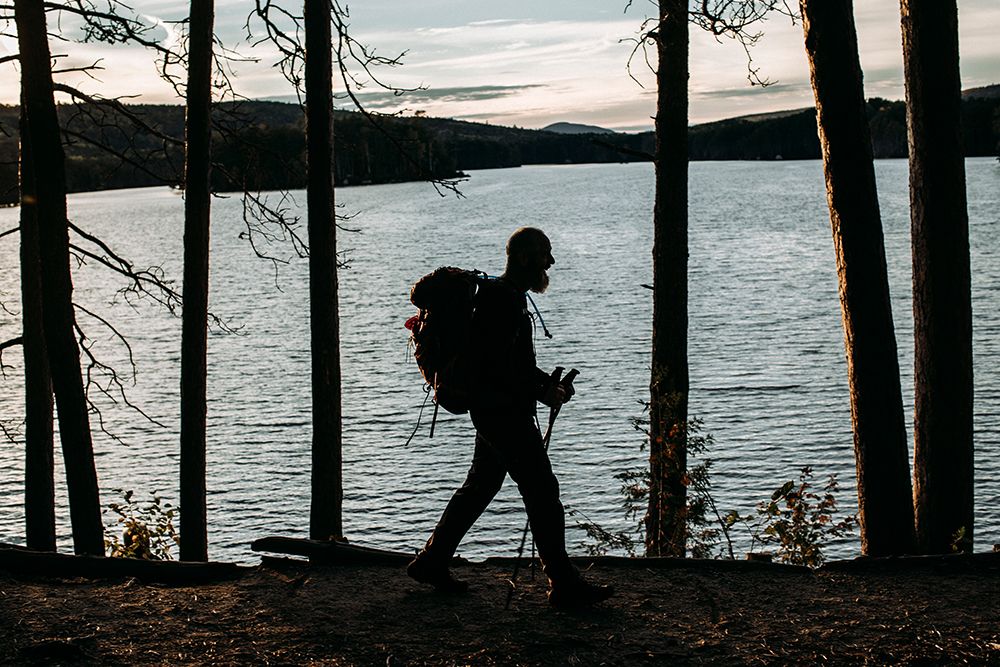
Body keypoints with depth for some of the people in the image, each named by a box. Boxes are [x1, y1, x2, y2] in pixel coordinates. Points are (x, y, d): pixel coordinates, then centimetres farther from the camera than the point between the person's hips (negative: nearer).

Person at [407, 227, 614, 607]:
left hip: (497, 411, 11)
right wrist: (541, 393, -19)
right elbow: (494, 366, -24)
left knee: (480, 486, 17)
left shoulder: (510, 297, 17)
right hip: (502, 411, -11)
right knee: (542, 490, -8)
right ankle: (563, 584, -5)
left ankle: (431, 562, 25)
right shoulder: (502, 299, -17)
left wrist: (550, 383, 12)